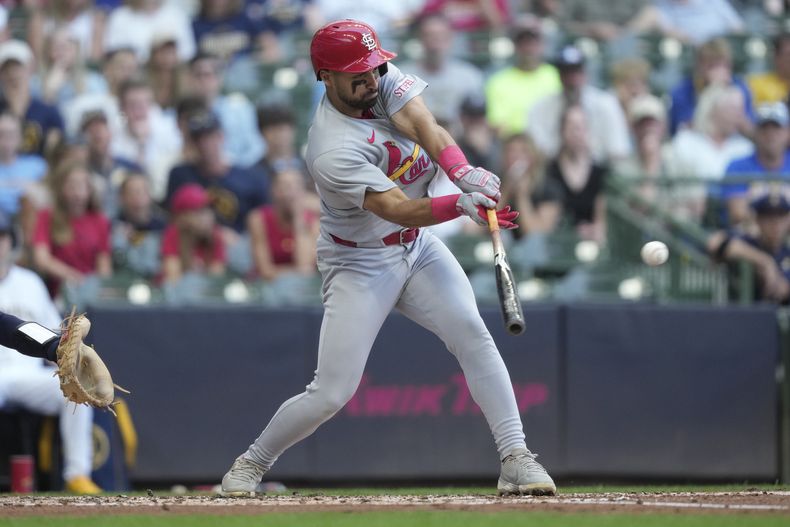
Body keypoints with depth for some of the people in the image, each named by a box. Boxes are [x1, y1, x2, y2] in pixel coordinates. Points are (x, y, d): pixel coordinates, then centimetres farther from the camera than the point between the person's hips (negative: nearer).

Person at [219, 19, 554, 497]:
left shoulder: (383, 79, -9)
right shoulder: (332, 152, -28)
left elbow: (423, 124, -25)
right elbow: (396, 208, -35)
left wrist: (464, 172, -44)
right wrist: (461, 205, -52)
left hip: (417, 246, 6)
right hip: (359, 265, -6)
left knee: (471, 333, -16)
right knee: (332, 393, -8)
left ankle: (516, 459, -17)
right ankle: (252, 463, 16)